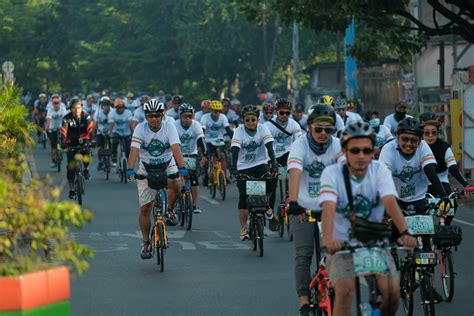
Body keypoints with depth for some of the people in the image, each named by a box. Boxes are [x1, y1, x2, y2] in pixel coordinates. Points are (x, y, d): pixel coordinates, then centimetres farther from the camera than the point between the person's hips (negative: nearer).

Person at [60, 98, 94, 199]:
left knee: (87, 155, -31)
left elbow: (91, 129, -25)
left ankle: (86, 169, 2)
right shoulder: (67, 118, -17)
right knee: (71, 166, -7)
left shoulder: (86, 116, -15)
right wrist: (63, 143, -43)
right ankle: (71, 190, 2)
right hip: (71, 143, 0)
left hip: (83, 141, 0)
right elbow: (63, 132, -27)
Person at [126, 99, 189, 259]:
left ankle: (169, 211, -4)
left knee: (175, 185, -34)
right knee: (145, 208, -2)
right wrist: (130, 169, -44)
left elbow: (176, 148, -30)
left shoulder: (169, 127, -17)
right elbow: (134, 150, -28)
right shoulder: (140, 128, -17)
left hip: (167, 165, 0)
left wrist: (182, 167, -45)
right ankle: (146, 244, 10)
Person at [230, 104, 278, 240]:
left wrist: (274, 164, -34)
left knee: (269, 181, -29)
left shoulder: (263, 129, -10)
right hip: (243, 167, 0)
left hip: (260, 164, 0)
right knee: (243, 196, -8)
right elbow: (235, 150, -22)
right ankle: (243, 228, 0)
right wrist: (233, 168, -37)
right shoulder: (239, 131, -12)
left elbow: (269, 147, -19)